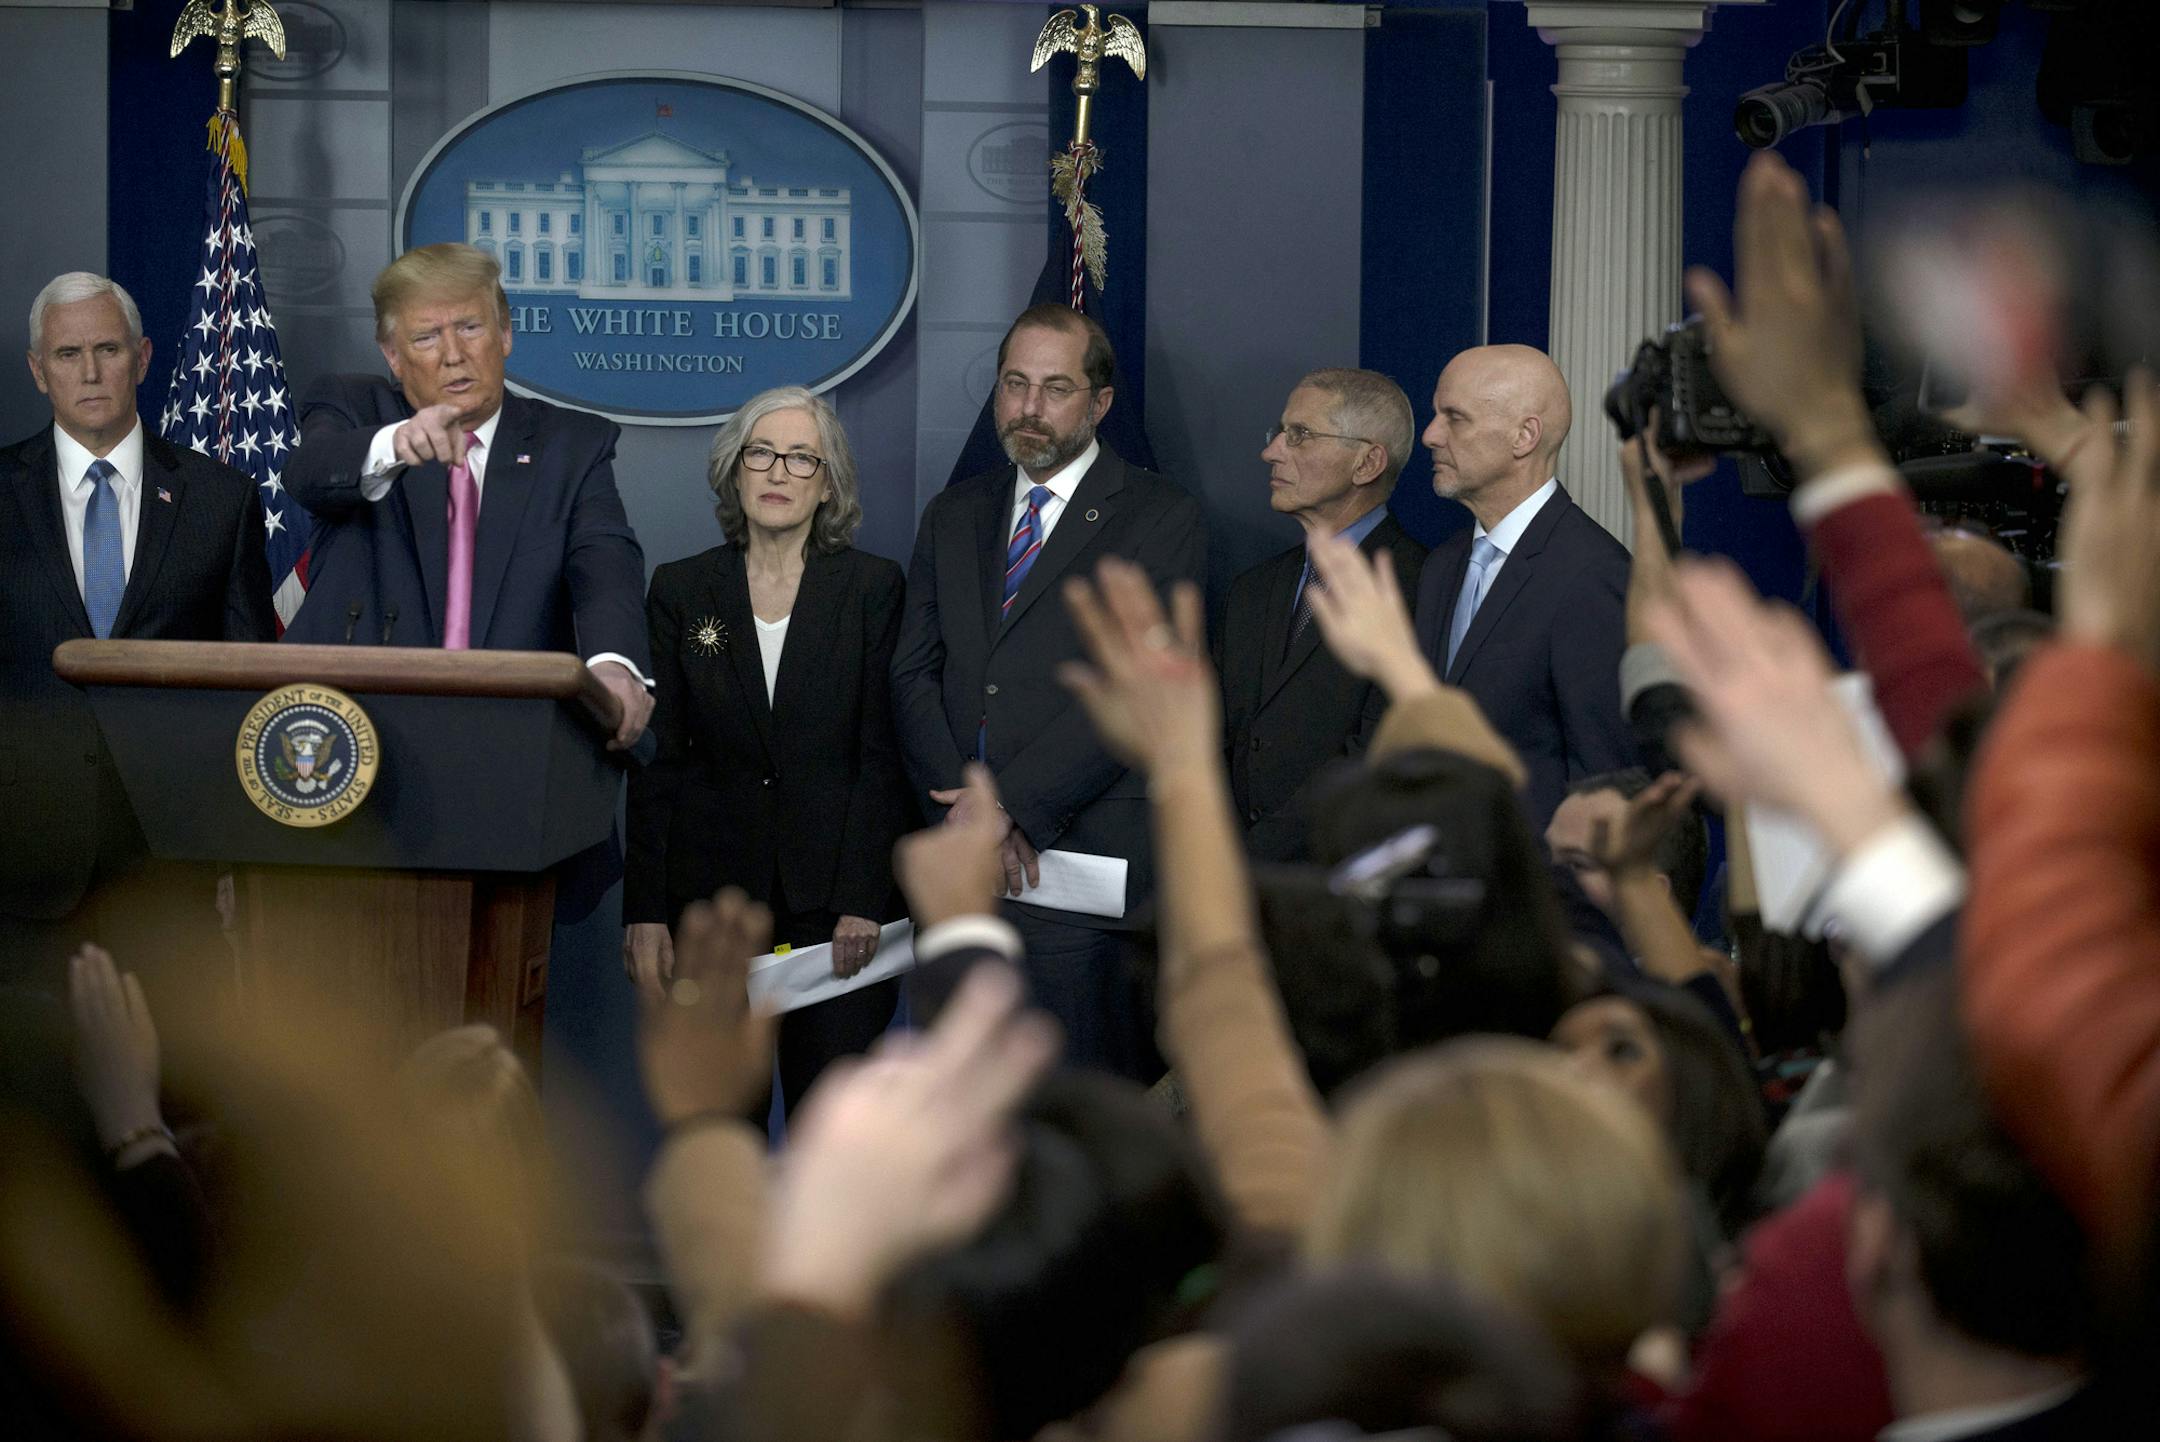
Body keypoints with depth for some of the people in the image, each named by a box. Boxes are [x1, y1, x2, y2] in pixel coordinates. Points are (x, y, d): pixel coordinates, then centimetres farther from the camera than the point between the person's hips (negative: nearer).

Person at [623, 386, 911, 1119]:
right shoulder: (681, 590, 7)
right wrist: (645, 910, -1)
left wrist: (861, 903, -10)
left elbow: (884, 756, -1)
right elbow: (656, 761, 5)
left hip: (835, 894, -1)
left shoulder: (873, 587, 3)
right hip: (713, 888, 1)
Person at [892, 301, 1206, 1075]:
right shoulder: (953, 517, 18)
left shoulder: (1162, 521, 0)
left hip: (1088, 861, -5)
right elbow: (914, 673, 11)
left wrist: (1011, 804, -14)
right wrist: (968, 804, -6)